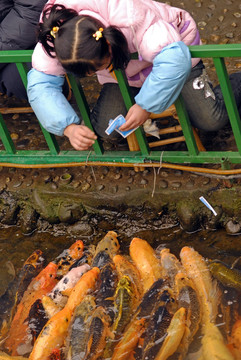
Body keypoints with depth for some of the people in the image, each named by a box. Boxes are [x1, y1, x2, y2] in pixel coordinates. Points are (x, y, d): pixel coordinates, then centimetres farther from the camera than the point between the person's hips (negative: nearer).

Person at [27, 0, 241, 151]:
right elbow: (41, 84, -28)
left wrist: (146, 106, -41)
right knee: (104, 128, -13)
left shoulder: (131, 18, -45)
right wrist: (68, 127, -41)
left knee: (211, 121, -11)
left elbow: (174, 59, -47)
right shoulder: (54, 34, -32)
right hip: (122, 66, 4)